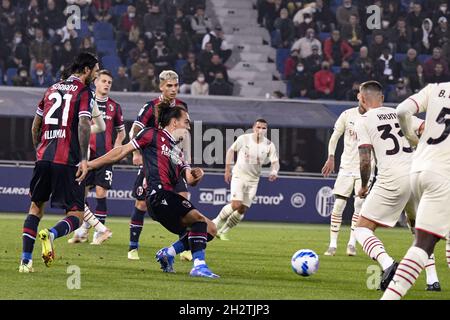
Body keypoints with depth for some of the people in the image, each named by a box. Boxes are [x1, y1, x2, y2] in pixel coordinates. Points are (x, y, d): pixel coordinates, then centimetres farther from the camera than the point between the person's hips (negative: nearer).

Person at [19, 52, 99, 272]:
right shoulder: (84, 93, -1)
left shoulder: (52, 90, 17)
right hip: (68, 162, -5)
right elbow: (83, 125, -15)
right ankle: (51, 234, -31)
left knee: (36, 207, 19)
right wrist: (84, 159, -17)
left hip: (44, 158, 5)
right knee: (76, 214, 0)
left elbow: (35, 126, 21)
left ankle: (26, 260, 9)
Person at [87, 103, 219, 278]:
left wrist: (195, 176, -5)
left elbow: (190, 180, 20)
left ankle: (167, 253, 11)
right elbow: (122, 151, 5)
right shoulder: (153, 135, 5)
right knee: (198, 218, -23)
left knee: (209, 230, 6)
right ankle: (199, 266, -29)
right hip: (158, 195, -9)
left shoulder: (178, 151, 28)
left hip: (170, 197, 9)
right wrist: (90, 164, 3)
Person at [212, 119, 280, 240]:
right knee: (236, 205, -20)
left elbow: (275, 162, -6)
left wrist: (274, 172, -29)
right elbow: (231, 150, 4)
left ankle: (222, 232, 16)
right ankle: (217, 223, 2)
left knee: (242, 210, 1)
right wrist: (227, 170, 3)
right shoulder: (243, 139, -11)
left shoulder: (269, 145, -7)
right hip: (239, 176, -3)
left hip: (253, 180, 3)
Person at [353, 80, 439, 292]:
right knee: (418, 228, 28)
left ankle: (387, 263, -25)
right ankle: (432, 279, 17)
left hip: (392, 180, -5)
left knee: (362, 229, 3)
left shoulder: (364, 121, 4)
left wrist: (364, 187, 11)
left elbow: (365, 160, -4)